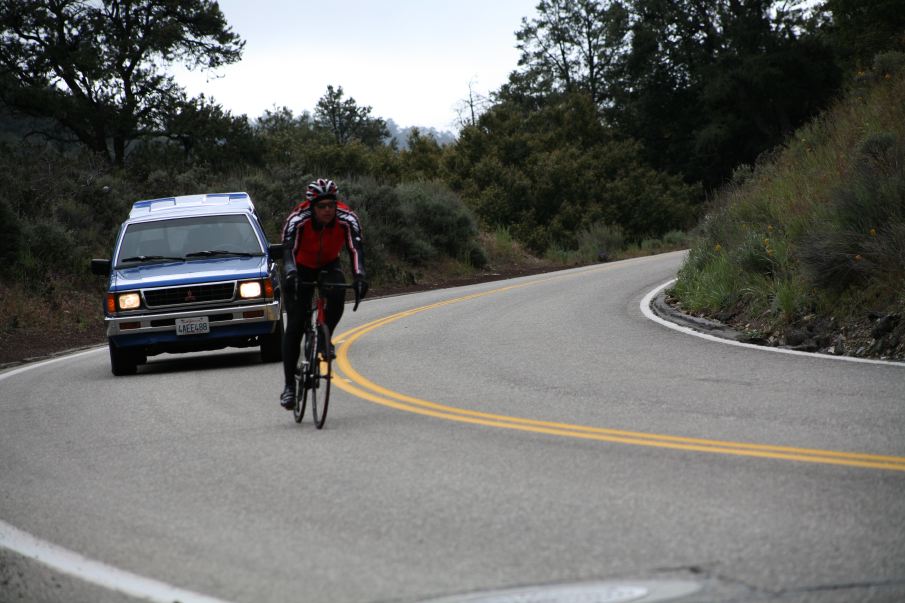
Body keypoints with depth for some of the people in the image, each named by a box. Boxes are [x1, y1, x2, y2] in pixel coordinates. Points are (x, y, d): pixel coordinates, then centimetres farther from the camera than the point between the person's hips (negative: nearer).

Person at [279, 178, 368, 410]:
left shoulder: (346, 218, -25)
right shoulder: (297, 219, -30)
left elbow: (355, 249, -36)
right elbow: (288, 250, -42)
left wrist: (359, 276, -53)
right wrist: (291, 274, -61)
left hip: (329, 265, 2)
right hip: (301, 268, -1)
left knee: (337, 295, -34)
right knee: (295, 325, -10)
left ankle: (325, 339, -8)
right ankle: (289, 385, -5)